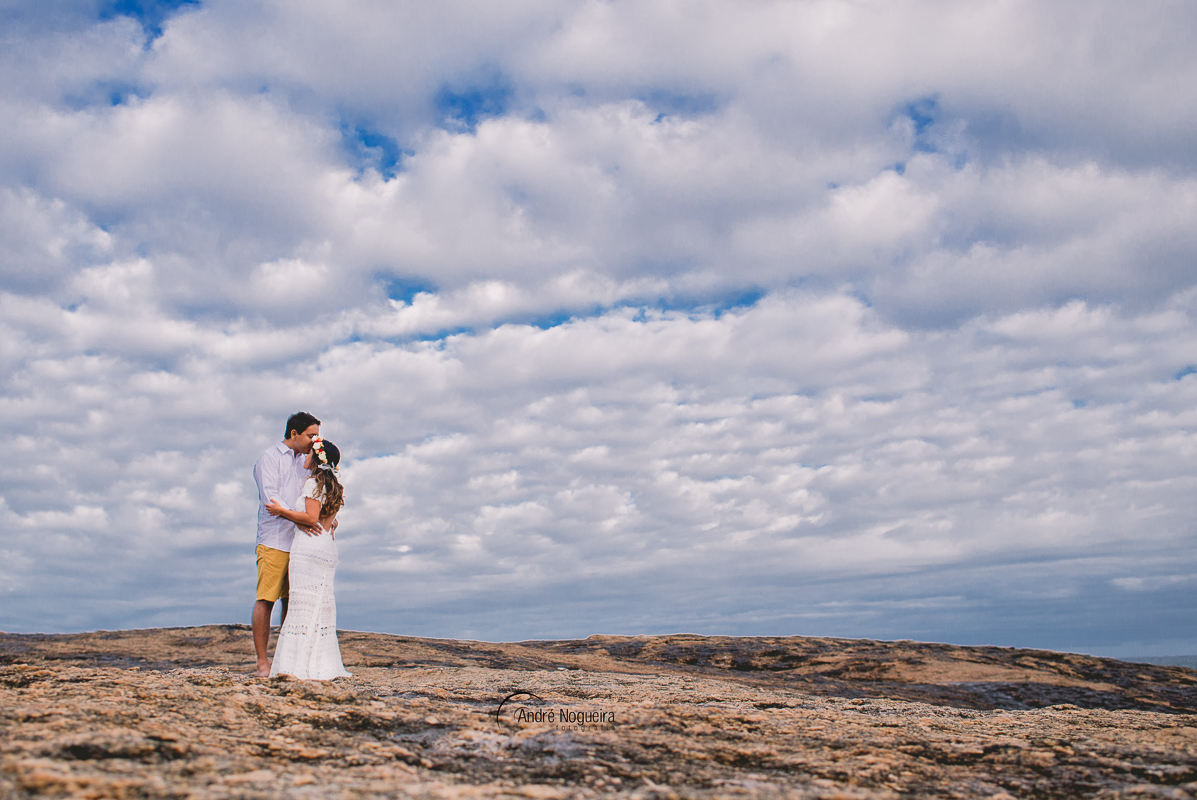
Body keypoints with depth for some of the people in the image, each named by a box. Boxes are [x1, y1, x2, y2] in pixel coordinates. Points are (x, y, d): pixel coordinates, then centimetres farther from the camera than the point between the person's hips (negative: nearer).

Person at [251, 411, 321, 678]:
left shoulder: (306, 462, 18)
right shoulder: (269, 459, -2)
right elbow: (271, 500, -13)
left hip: (299, 542, 6)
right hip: (274, 541, -6)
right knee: (266, 600, -5)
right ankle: (262, 662, -1)